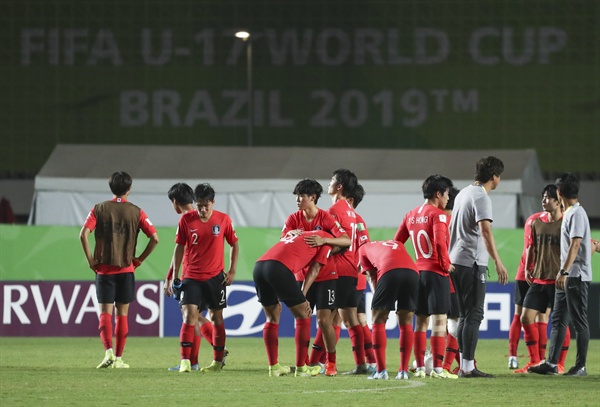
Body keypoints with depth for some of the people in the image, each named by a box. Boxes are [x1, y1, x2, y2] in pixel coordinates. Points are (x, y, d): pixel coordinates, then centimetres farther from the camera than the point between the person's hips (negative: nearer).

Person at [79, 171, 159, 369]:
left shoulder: (99, 209, 0)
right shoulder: (135, 212, 0)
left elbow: (83, 234, -12)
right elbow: (154, 238, -6)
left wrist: (91, 260, -3)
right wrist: (140, 259, 4)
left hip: (104, 269, -1)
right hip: (126, 270, 1)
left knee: (105, 313, 0)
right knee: (122, 314, 8)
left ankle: (109, 351, -20)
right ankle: (118, 358, 9)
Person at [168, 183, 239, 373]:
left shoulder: (223, 220, -4)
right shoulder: (186, 220, -4)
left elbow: (234, 244, 8)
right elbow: (180, 247, 4)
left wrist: (232, 271, 1)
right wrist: (175, 275, 2)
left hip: (215, 277, 0)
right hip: (192, 277, 0)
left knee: (216, 317, 6)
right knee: (189, 315, -11)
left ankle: (218, 361, 16)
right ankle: (185, 361, -10)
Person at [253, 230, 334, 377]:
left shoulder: (299, 234, 37)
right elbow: (314, 270, 8)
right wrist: (303, 297, 6)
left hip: (259, 266, 7)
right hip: (278, 268, -7)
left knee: (272, 319, 21)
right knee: (303, 317, 6)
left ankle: (273, 367, 19)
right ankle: (301, 368, 6)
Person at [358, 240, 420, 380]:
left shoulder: (364, 249, 30)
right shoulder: (398, 244, 39)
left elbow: (373, 278, 25)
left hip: (389, 273, -3)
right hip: (413, 272, 3)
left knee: (378, 321, 10)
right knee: (406, 324, 15)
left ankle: (381, 371, 3)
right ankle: (403, 371, 11)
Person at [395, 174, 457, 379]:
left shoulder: (411, 215, 11)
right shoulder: (438, 215, -10)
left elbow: (396, 243, 13)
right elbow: (440, 241, -24)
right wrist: (446, 264, -11)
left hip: (418, 272, 7)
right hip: (437, 273, -7)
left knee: (421, 322, 12)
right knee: (439, 321, -6)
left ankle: (420, 367, 13)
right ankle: (438, 368, -9)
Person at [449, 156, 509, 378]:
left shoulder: (463, 193, 16)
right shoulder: (481, 197, -12)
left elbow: (452, 226, 25)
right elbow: (485, 230, -23)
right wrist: (498, 262, -27)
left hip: (456, 260, 9)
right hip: (472, 263, -9)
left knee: (466, 315, 13)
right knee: (474, 315, -7)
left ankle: (464, 365, 14)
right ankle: (468, 366, -10)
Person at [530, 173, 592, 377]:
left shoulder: (576, 213, -14)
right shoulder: (569, 213, 15)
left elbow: (575, 244, -21)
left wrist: (564, 271, -25)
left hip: (577, 276, -10)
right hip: (567, 276, 10)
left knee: (579, 321, -5)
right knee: (558, 320, 9)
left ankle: (581, 366, -2)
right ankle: (551, 363, 10)